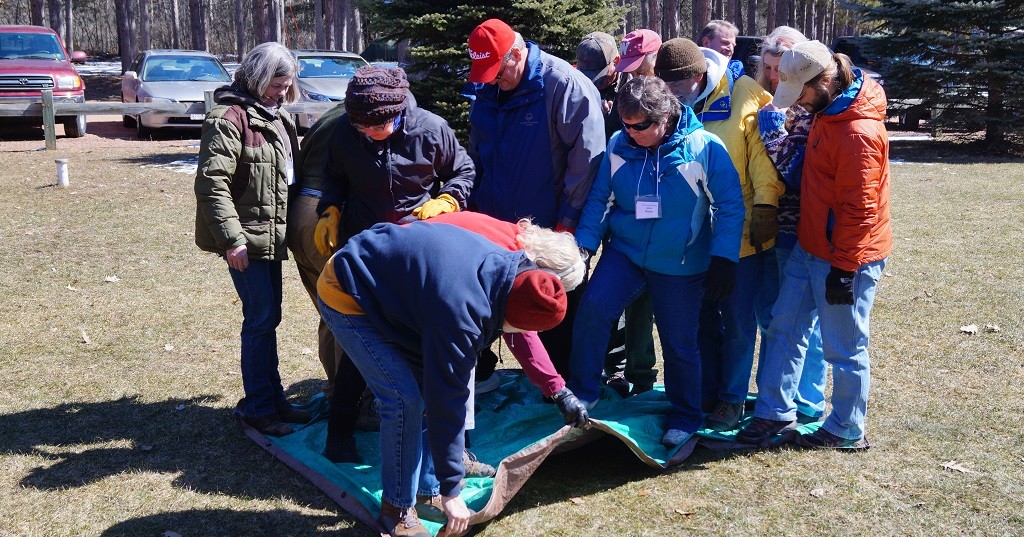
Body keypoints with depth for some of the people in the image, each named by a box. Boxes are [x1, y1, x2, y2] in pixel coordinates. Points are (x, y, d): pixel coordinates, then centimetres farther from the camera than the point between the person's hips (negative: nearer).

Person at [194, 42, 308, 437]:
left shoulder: (276, 116, 15)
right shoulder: (231, 116, -14)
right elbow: (211, 182, -20)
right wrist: (231, 238, -24)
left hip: (271, 234, 9)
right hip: (247, 237, -9)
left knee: (267, 316, 15)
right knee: (261, 317, -5)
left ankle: (273, 399, 25)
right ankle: (258, 407, 7)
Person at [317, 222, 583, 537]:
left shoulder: (507, 268, -12)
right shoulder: (460, 310, -37)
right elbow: (447, 401, -31)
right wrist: (451, 491, -22)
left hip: (388, 289, 9)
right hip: (347, 297, -9)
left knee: (429, 387, 4)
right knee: (406, 399, -16)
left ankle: (428, 488, 18)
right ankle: (397, 508, 2)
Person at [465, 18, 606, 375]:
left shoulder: (565, 85, -15)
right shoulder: (487, 91, 7)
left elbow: (587, 156, -17)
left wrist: (569, 219, -15)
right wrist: (474, 205, 12)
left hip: (552, 230, -6)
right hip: (497, 226, 6)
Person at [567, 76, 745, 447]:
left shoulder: (704, 148, -14)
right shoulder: (619, 146, -6)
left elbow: (730, 207, -9)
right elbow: (600, 199, 2)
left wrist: (723, 260, -13)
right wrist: (584, 244, -6)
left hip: (681, 266, -2)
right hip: (625, 251, 2)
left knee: (679, 344, 8)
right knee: (593, 306, -23)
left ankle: (685, 416, 31)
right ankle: (583, 392, -4)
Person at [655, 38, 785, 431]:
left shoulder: (745, 97, -12)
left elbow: (765, 159, -12)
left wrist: (763, 210, -15)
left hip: (740, 234, -4)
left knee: (739, 322, 7)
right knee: (703, 319, 14)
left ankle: (732, 398, 22)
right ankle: (707, 393, 29)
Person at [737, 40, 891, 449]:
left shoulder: (860, 133, -24)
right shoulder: (827, 111, 5)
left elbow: (859, 210, -23)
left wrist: (843, 269, -20)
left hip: (844, 260, -9)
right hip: (809, 247, 9)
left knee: (844, 349, 6)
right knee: (784, 327, 13)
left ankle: (847, 431, 23)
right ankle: (776, 412, 24)